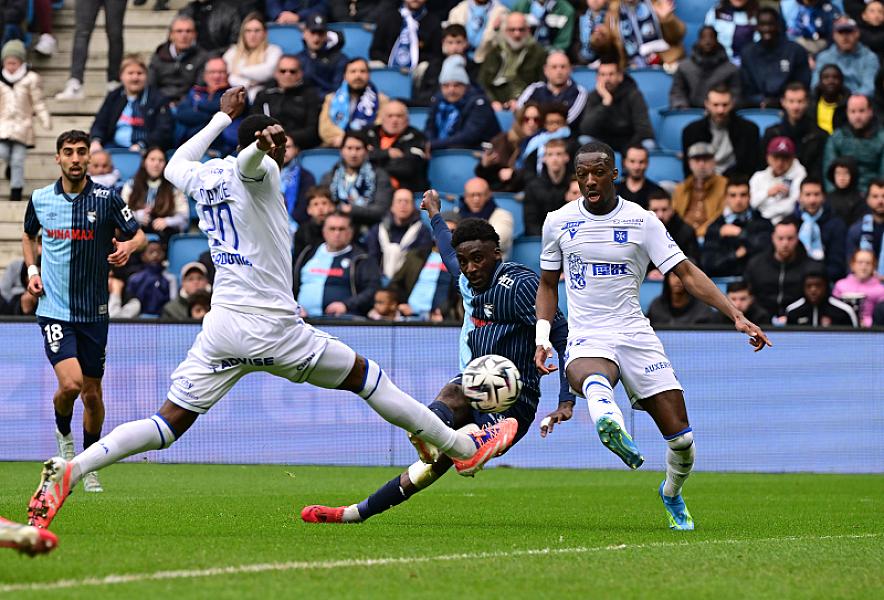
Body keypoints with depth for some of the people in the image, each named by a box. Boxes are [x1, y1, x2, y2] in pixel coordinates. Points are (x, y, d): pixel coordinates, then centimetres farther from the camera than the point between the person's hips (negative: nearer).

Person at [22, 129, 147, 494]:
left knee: (92, 393, 7)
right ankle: (63, 432, 14)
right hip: (54, 310, -1)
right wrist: (32, 270, 5)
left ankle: (89, 467, 27)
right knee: (70, 383, -20)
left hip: (94, 311, 1)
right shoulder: (40, 200, 1)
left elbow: (138, 235, 3)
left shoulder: (106, 199, -5)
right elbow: (29, 236, 21)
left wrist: (128, 246, -20)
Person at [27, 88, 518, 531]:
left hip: (220, 326, 6)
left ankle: (69, 469, -18)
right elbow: (247, 161, -29)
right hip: (271, 325, -6)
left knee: (170, 423, 1)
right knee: (365, 376, 8)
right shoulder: (258, 171, -4)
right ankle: (465, 448, 16)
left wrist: (224, 118, 48)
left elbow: (176, 165, 39)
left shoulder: (202, 177, 15)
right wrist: (263, 144, -53)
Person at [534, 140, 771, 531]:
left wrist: (736, 316, -9)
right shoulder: (557, 222, 7)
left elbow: (687, 273, 0)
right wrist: (542, 339, 6)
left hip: (635, 335, 1)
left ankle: (672, 494, 27)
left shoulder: (642, 222, 2)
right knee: (594, 379, -40)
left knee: (681, 438, -4)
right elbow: (548, 283, 19)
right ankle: (612, 428, -72)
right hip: (586, 339, -1)